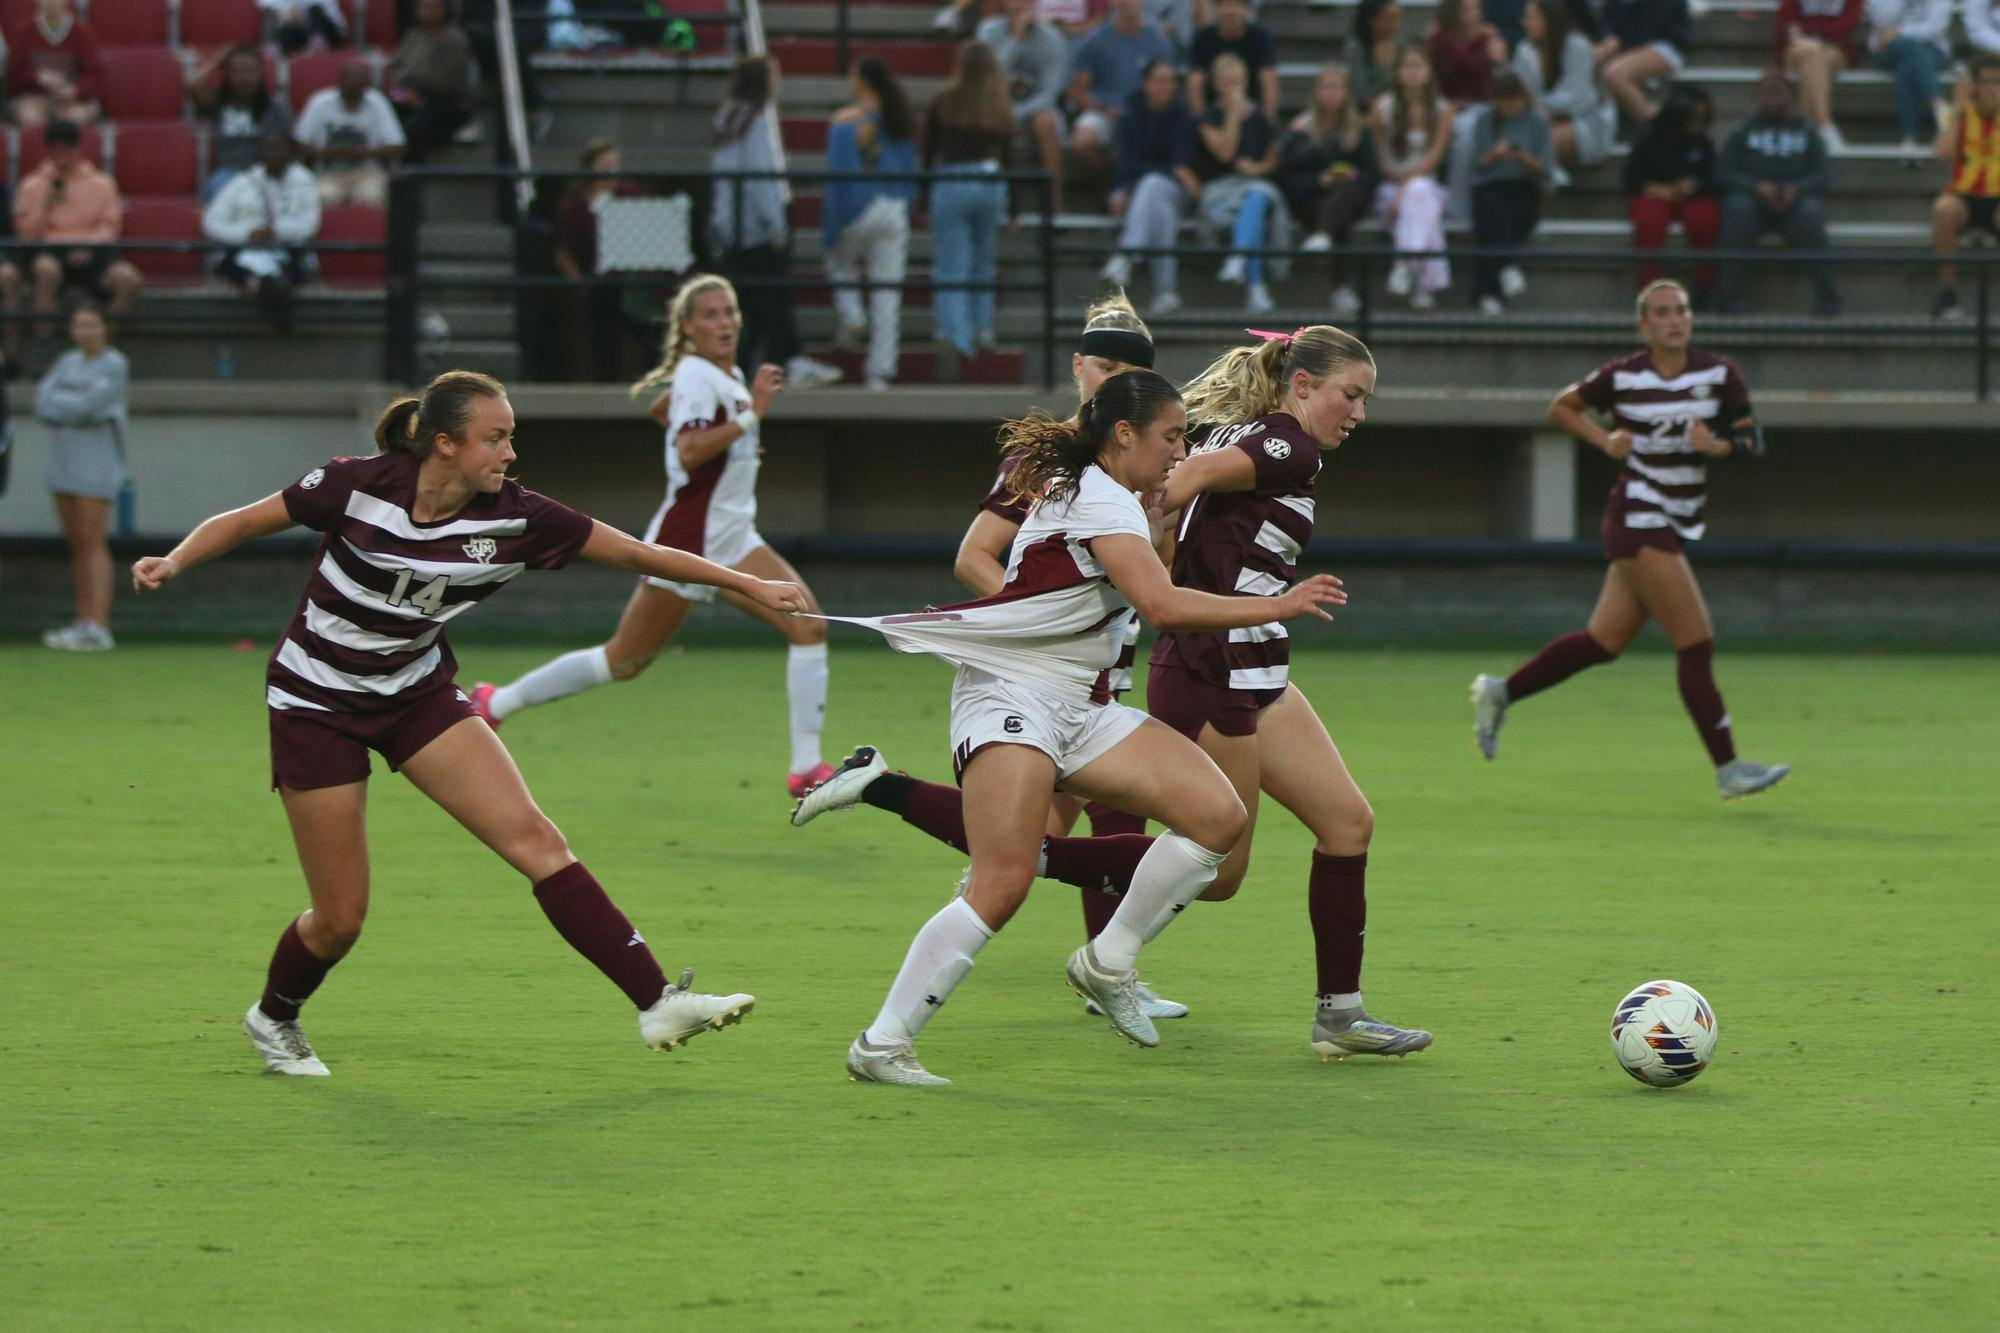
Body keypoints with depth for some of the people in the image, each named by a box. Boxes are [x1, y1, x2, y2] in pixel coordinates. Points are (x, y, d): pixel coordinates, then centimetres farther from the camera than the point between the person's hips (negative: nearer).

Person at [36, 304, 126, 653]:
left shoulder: (115, 366, -8)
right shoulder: (67, 363, 13)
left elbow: (90, 407, -18)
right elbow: (43, 406, 1)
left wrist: (58, 404, -3)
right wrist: (75, 410, -14)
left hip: (97, 463, -7)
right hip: (65, 460, 7)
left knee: (92, 542, -13)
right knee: (76, 543, 7)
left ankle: (98, 628, -17)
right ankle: (83, 622, 10)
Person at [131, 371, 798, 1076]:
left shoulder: (513, 517, -13)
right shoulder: (357, 487, -22)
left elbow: (638, 554, -6)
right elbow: (242, 522, -10)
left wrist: (749, 585, -6)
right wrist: (172, 563, -27)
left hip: (418, 692, 4)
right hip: (316, 701, -4)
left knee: (536, 840, -13)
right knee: (340, 918, -1)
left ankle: (656, 1003, -13)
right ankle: (273, 1018, 31)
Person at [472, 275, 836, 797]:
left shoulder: (729, 376, 10)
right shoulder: (697, 375, -17)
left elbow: (662, 408, 30)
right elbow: (688, 453, -34)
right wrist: (750, 416, -35)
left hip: (733, 540, 8)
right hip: (687, 541, -8)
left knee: (808, 626, -9)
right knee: (623, 661, 4)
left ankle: (807, 767, -7)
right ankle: (496, 703, 21)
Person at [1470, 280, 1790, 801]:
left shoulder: (1719, 374, 0)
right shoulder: (1621, 377, -8)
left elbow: (1752, 440, 2)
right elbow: (1561, 407, 8)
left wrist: (1717, 446, -19)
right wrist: (1605, 440, -8)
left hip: (1677, 524, 6)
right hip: (1638, 519, -6)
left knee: (1605, 640, 11)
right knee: (1697, 643, -10)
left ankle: (1500, 692, 27)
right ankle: (1727, 769, -5)